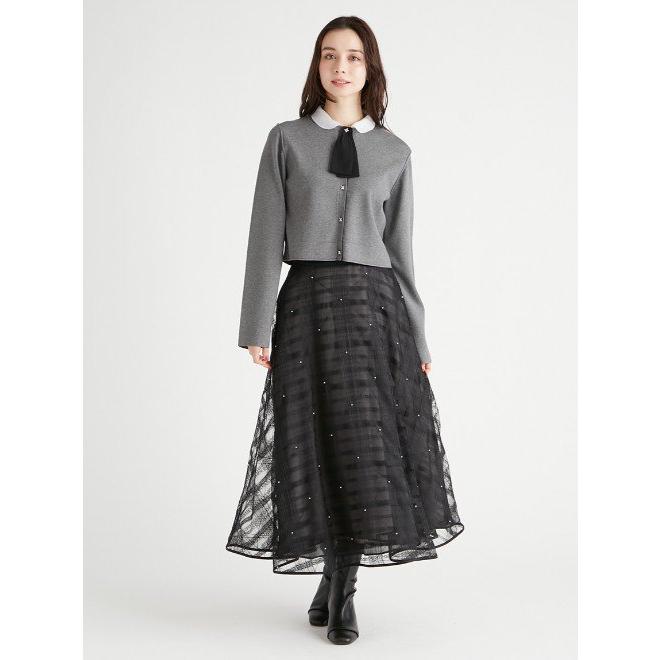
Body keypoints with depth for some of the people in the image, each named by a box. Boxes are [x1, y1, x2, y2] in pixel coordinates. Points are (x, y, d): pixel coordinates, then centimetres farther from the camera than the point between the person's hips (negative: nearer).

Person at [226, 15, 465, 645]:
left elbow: (401, 249, 12)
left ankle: (338, 586, 13)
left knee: (372, 452, -3)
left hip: (376, 305, 2)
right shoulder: (287, 140, 7)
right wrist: (257, 328, -5)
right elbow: (266, 238, 2)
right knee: (323, 449, -1)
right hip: (309, 303, -1)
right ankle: (337, 583, 17)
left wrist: (417, 337, 8)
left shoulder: (394, 152, 12)